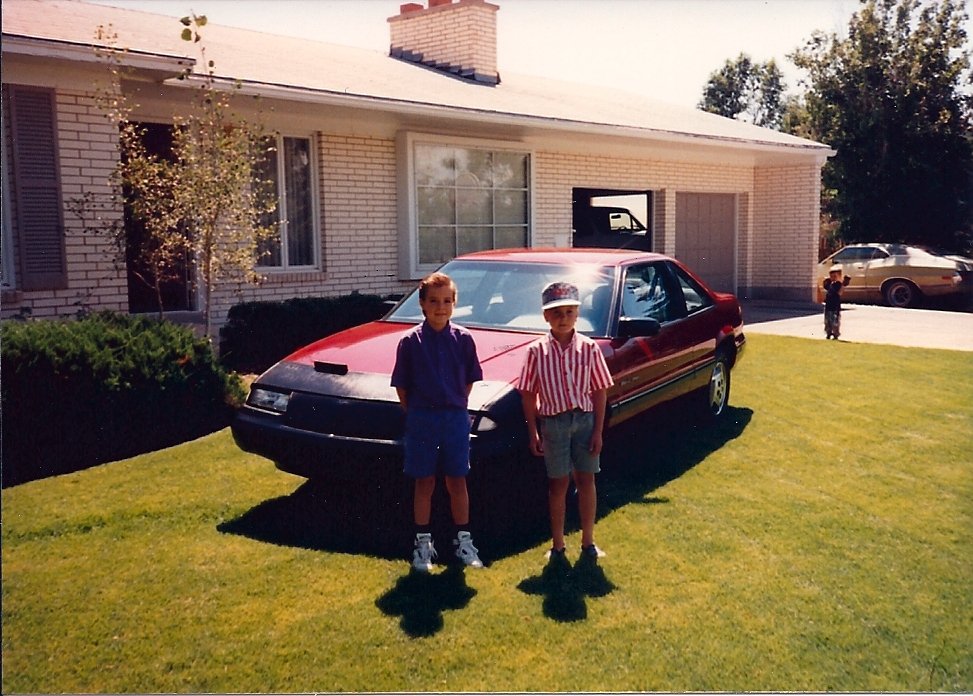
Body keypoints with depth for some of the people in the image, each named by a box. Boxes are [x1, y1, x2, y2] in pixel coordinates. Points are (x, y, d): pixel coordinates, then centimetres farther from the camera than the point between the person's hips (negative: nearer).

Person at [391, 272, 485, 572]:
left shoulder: (463, 339, 0)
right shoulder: (410, 342, -4)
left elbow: (469, 380, 8)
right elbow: (401, 386, 1)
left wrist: (456, 406, 4)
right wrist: (414, 414, -1)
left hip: (455, 418, 1)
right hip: (421, 419, -1)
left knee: (457, 482, 10)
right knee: (424, 483, 8)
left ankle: (463, 540, 22)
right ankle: (423, 542, 19)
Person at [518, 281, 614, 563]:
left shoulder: (589, 349, -3)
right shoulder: (537, 351, -5)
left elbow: (600, 392, 0)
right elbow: (528, 394, -2)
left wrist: (598, 431, -4)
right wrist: (533, 433, -4)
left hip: (585, 419, 1)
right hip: (553, 422, -1)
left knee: (586, 479, 8)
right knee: (558, 483, 7)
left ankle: (588, 542, 20)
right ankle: (557, 545, 17)